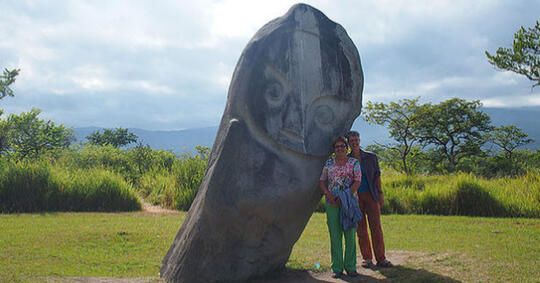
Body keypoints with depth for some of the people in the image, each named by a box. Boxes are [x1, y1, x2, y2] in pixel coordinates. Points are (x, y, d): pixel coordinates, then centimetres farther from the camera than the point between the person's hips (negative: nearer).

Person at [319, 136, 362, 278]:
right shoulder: (329, 163, 11)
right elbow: (322, 181, 11)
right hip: (332, 203, 1)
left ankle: (350, 267, 8)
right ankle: (337, 268, 6)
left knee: (350, 234, -1)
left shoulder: (354, 163, 5)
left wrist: (344, 197, -12)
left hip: (349, 202, -1)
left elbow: (357, 182, -3)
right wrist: (328, 194, -7)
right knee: (335, 235, 1)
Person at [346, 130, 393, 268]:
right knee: (361, 228, 3)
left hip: (371, 195, 0)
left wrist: (380, 193, 2)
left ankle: (381, 258, 2)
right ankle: (367, 258, 12)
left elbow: (377, 175, 7)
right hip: (355, 197, 0)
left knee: (376, 226, -3)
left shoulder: (371, 156, 4)